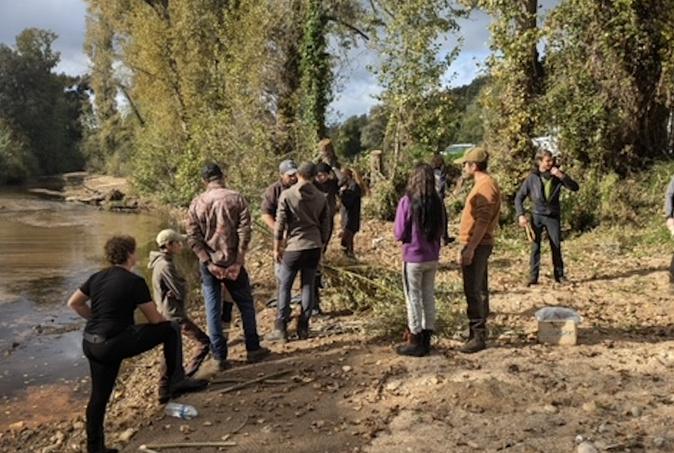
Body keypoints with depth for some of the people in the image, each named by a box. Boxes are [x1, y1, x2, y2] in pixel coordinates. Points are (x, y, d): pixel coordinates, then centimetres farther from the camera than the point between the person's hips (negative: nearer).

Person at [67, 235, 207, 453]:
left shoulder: (97, 277, 10)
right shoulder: (134, 282, -11)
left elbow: (73, 303, 20)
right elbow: (155, 319, -7)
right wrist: (167, 323, 15)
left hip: (90, 344, 8)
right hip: (114, 343, -7)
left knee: (99, 396, 19)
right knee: (170, 330, 2)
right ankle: (171, 382, 10)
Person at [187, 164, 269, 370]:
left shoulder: (196, 203, 0)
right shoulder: (236, 198, -5)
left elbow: (193, 238, -6)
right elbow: (245, 232, -12)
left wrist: (208, 263, -7)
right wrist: (238, 262, -10)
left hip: (208, 263, 1)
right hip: (232, 262, -1)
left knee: (213, 309, 8)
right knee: (245, 305, 14)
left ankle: (220, 356, 12)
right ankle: (253, 349, 21)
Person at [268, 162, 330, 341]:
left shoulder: (287, 195, -7)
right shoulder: (321, 197, 4)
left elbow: (280, 224, -8)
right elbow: (325, 225, 8)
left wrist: (277, 248, 1)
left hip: (293, 247, -3)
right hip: (314, 247, 4)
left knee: (284, 287, 5)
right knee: (308, 286, 9)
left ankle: (281, 329, 5)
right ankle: (303, 328, 13)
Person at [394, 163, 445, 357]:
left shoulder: (407, 202, -16)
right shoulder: (436, 202, -2)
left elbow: (399, 233, -11)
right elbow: (441, 230, 8)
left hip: (413, 257, -5)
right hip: (432, 257, 5)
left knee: (414, 298, 6)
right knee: (428, 296, 15)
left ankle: (415, 342, 13)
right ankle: (426, 339, 23)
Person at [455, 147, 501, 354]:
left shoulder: (485, 185, -16)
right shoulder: (483, 184, 16)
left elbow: (483, 221, -23)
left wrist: (470, 248, -26)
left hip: (476, 246, -11)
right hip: (477, 245, 11)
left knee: (473, 292, -8)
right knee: (478, 290, 16)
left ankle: (478, 337, -2)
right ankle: (479, 332, 26)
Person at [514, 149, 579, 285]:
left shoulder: (557, 176, -1)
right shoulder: (532, 178, -4)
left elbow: (575, 188, -8)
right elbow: (519, 198, 0)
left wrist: (561, 176, -20)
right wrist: (521, 215, -11)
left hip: (553, 216, 1)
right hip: (537, 215, -1)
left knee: (556, 246, 4)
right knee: (535, 247, -2)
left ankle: (559, 275, 16)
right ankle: (533, 277, 2)